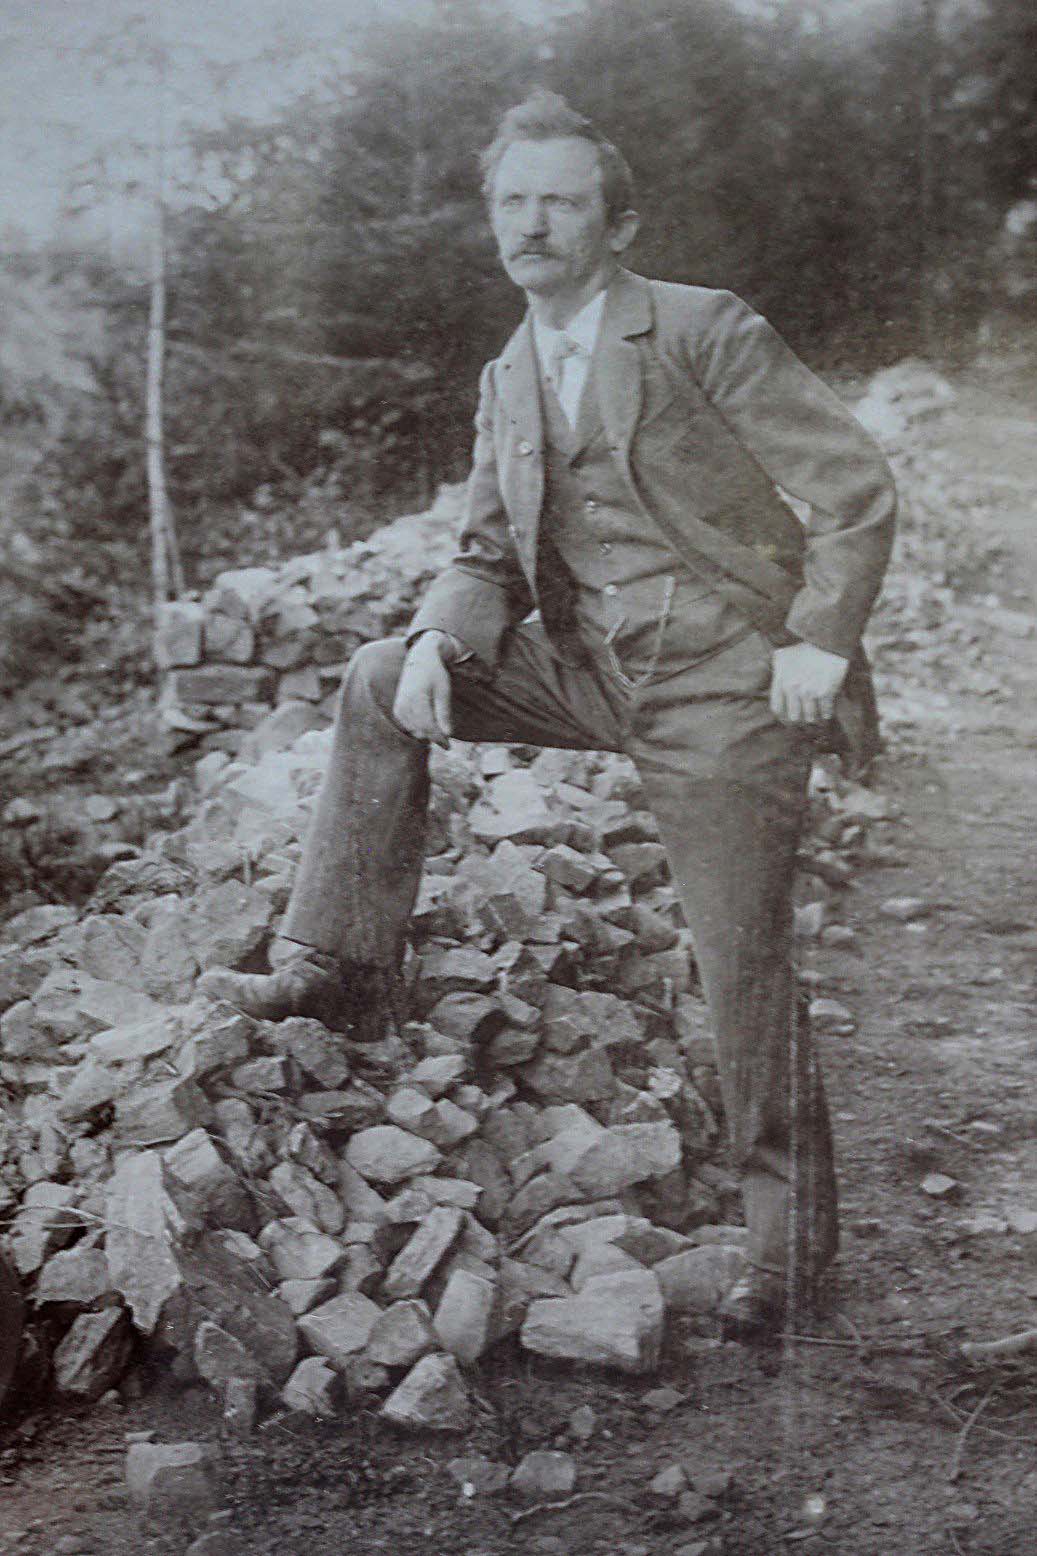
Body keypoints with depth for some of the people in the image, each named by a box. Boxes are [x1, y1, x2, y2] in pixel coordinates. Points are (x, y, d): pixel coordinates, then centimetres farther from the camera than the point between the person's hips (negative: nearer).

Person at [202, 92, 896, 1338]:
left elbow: (855, 490, -9)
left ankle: (791, 1235, 17)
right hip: (588, 666, 6)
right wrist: (441, 637, -9)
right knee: (380, 683, -6)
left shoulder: (707, 333, -10)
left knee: (743, 969, -2)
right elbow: (489, 556, 12)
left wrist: (817, 641, -15)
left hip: (723, 686, -6)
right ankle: (342, 962, 4)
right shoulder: (507, 381, 10)